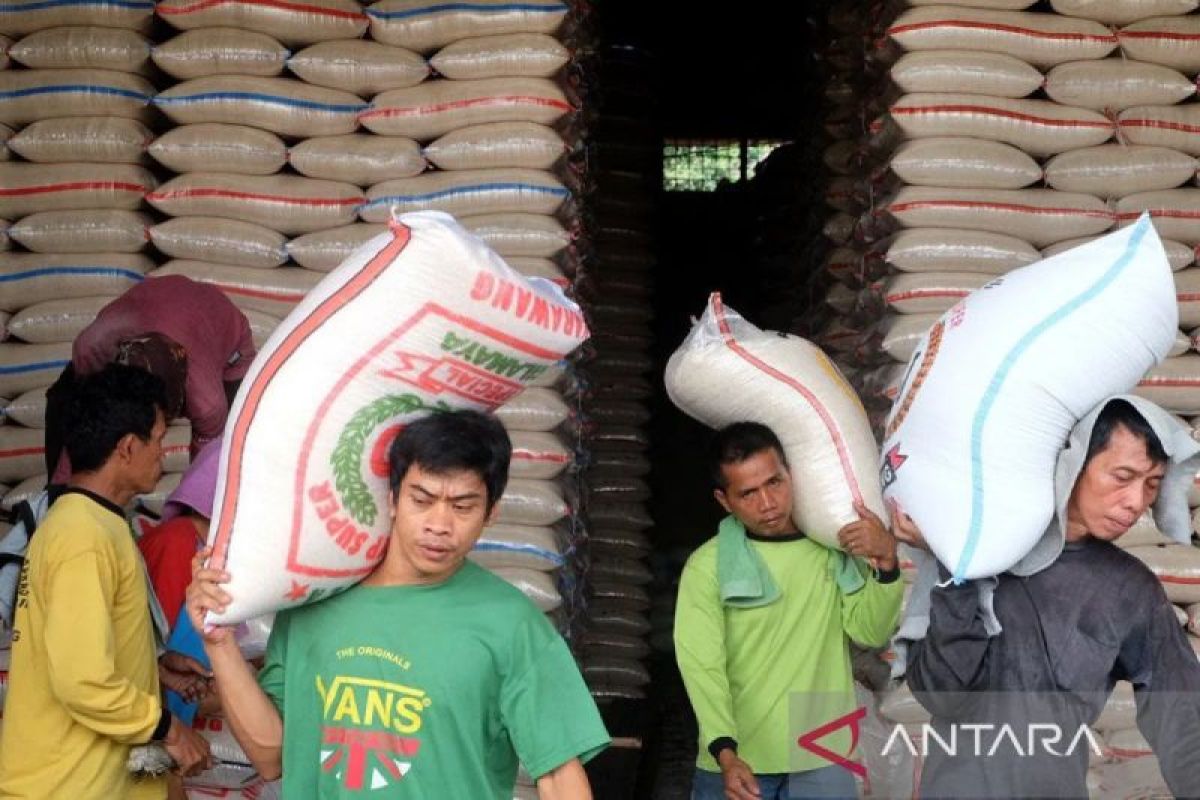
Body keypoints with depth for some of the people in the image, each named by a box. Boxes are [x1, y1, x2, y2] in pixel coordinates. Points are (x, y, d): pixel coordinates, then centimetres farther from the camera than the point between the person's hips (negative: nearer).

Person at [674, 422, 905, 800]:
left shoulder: (835, 546, 5)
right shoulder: (707, 566, -6)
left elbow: (870, 631, -2)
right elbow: (701, 665, -13)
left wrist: (886, 561, -17)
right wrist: (725, 752, -26)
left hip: (823, 762, 2)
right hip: (738, 763, -2)